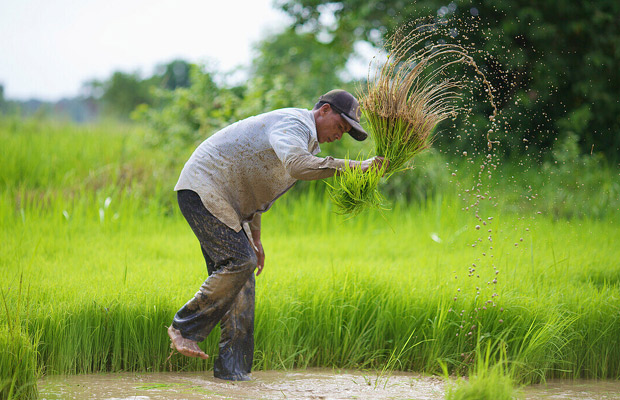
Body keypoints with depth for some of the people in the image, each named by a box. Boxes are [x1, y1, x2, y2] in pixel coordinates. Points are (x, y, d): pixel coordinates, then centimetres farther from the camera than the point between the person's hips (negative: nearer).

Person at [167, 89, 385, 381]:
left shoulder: (304, 138, 18)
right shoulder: (294, 124, -15)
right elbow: (298, 166, -39)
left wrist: (254, 239, 26)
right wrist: (354, 167, -38)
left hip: (223, 200, 11)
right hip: (203, 189, -11)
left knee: (241, 279, 2)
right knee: (239, 261, -20)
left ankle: (232, 367, 1)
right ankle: (184, 327, -7)